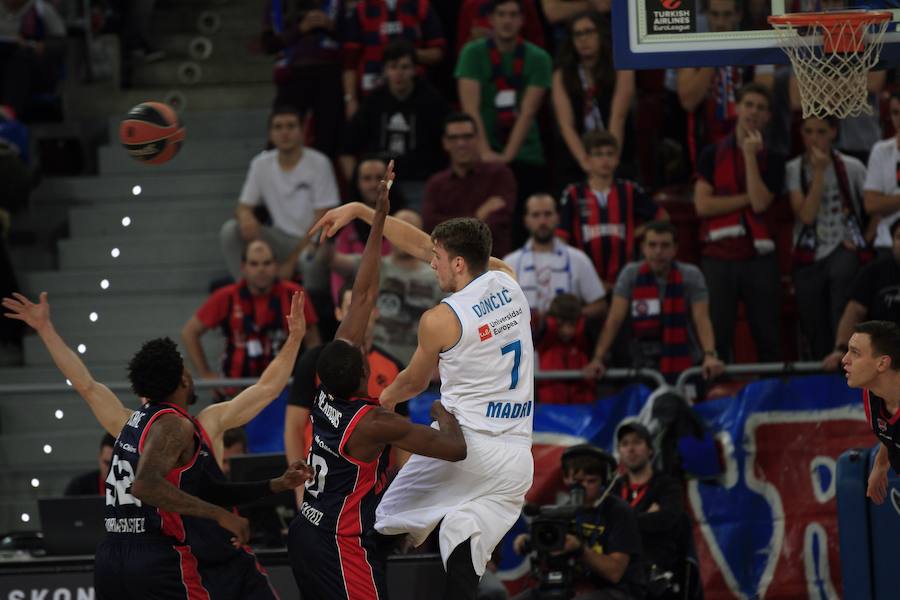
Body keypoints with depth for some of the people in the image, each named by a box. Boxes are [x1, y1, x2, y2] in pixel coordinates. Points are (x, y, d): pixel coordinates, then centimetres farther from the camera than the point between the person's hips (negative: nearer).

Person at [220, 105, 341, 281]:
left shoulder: (319, 164, -8)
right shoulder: (261, 164, 4)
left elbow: (321, 221, -11)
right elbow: (244, 207, 8)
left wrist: (292, 262, -16)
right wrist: (245, 215, -20)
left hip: (310, 242, -4)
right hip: (281, 239, 4)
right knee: (230, 231, -20)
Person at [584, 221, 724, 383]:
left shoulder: (690, 276, -5)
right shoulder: (630, 274, -2)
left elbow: (701, 319, -17)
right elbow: (614, 320, -9)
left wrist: (710, 356, -35)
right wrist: (598, 359, -22)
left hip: (686, 370, -1)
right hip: (645, 369, 1)